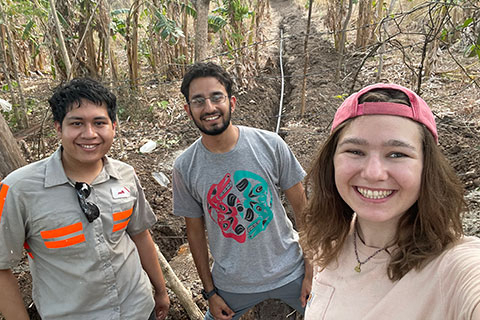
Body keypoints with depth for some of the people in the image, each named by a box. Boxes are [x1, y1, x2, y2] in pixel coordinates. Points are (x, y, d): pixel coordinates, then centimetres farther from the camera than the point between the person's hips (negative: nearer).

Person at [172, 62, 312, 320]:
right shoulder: (184, 168, -12)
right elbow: (195, 230, -1)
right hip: (232, 284, 1)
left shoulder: (270, 144, -15)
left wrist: (311, 270, -4)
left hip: (289, 273, 0)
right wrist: (210, 291, 4)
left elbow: (301, 207, -6)